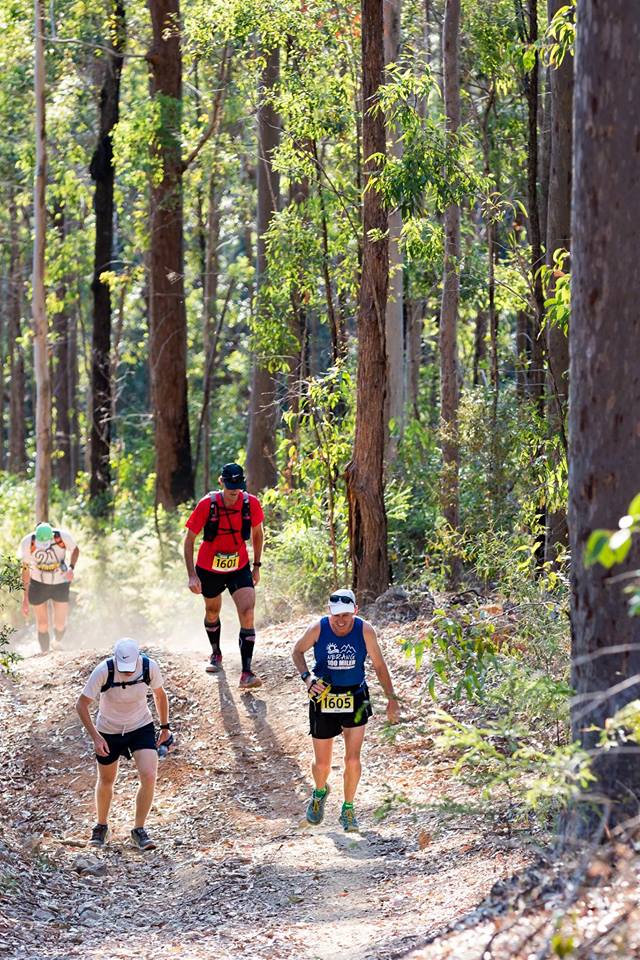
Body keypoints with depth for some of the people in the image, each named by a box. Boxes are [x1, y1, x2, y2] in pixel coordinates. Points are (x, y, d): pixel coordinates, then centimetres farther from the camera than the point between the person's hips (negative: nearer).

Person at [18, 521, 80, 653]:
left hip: (60, 584, 0)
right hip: (38, 584, 0)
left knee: (60, 625, 1)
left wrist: (71, 568, -21)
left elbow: (75, 550, -1)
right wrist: (25, 598, -6)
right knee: (42, 624, 0)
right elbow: (25, 569, -9)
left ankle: (58, 641, 36)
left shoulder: (63, 537, -24)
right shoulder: (28, 543, -22)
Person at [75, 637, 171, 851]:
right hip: (108, 731, -1)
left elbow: (160, 695, 1)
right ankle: (101, 826, 40)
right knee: (106, 781, 15)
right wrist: (95, 737, -25)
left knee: (149, 777, -16)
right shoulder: (103, 671, -28)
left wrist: (165, 727, 8)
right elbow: (81, 704, -19)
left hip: (141, 727, 1)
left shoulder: (150, 667, -21)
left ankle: (139, 830, 0)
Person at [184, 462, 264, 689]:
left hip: (240, 568, 0)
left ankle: (246, 673, -19)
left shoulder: (251, 503, -14)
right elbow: (189, 540, -12)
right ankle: (216, 654, 50)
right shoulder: (207, 505, -20)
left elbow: (257, 533, 6)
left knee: (247, 613, -18)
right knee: (212, 612, 19)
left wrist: (257, 566, 8)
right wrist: (192, 575, -17)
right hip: (209, 569, 0)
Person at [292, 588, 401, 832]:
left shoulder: (365, 631, -13)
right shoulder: (318, 629, -14)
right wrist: (306, 677, -13)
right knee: (322, 764, 7)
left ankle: (348, 809, 12)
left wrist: (391, 698, -2)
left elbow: (379, 665, -1)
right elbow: (297, 651, 5)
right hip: (324, 699, 0)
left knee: (352, 760, -9)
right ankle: (320, 792, 41)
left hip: (355, 699, 0)